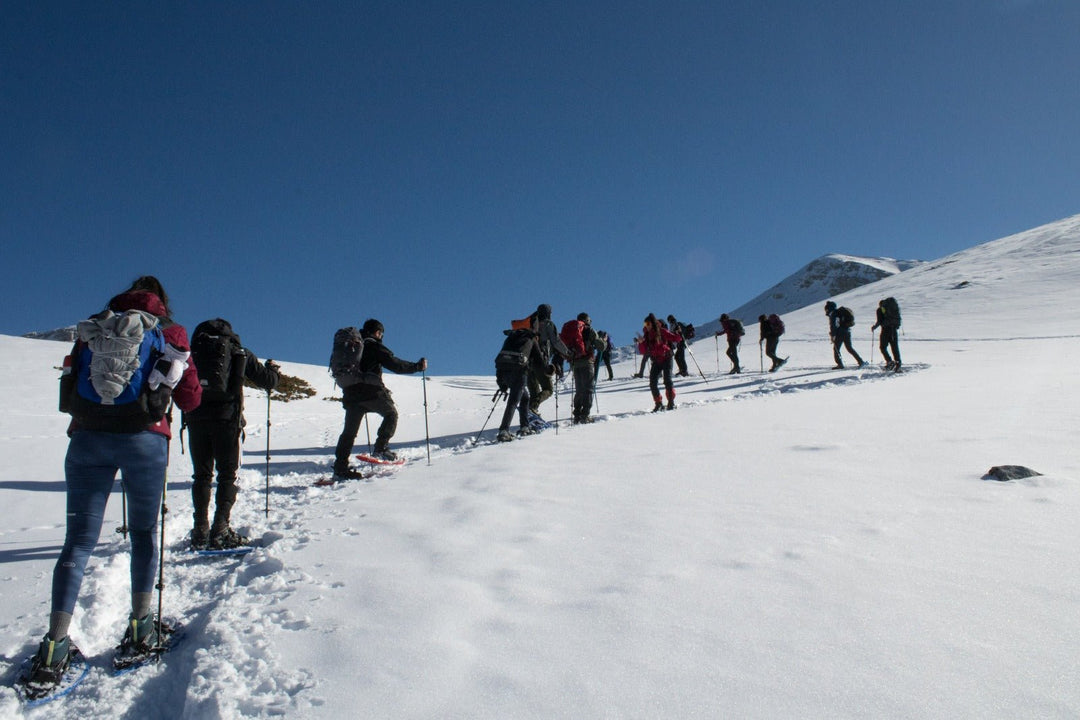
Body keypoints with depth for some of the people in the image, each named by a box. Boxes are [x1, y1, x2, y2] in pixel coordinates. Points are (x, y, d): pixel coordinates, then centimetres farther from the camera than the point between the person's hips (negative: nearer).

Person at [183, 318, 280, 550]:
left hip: (195, 417, 3)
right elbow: (268, 381, 11)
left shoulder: (193, 351, 15)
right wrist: (273, 369, 31)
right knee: (227, 474, 4)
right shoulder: (239, 353, 10)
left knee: (202, 474, 12)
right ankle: (220, 529, -6)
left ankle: (200, 531, 10)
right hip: (226, 417, -2)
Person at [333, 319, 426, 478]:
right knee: (391, 414, 16)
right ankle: (381, 448, 3)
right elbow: (395, 365, -10)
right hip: (372, 391, -6)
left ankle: (340, 467, 0)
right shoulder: (374, 346, -3)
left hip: (350, 393, 6)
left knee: (349, 430, 6)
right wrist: (418, 366, -2)